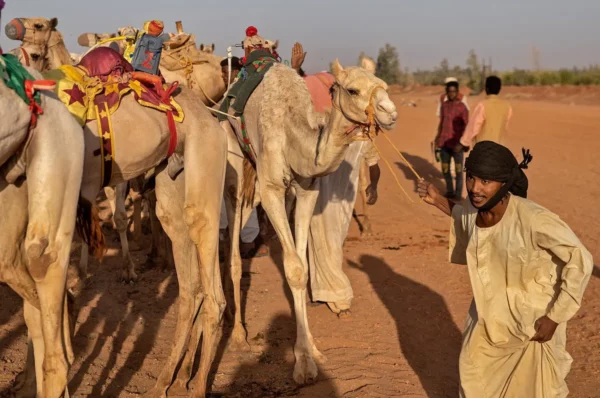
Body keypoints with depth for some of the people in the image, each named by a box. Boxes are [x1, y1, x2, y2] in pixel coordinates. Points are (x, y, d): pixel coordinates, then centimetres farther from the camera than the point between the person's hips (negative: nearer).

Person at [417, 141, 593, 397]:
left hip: (533, 320, -5)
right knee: (474, 376, 24)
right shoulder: (472, 208, -14)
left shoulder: (533, 219, -33)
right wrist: (439, 202, 1)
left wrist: (554, 317, -21)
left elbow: (581, 262, -26)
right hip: (490, 314, 6)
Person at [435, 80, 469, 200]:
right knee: (445, 169, 9)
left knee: (458, 169, 1)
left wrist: (461, 143, -20)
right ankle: (450, 191, 24)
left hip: (456, 144, -5)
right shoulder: (444, 105, 8)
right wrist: (437, 138, 10)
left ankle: (458, 194, 10)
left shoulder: (462, 107, -9)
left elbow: (466, 127, -11)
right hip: (444, 143, 5)